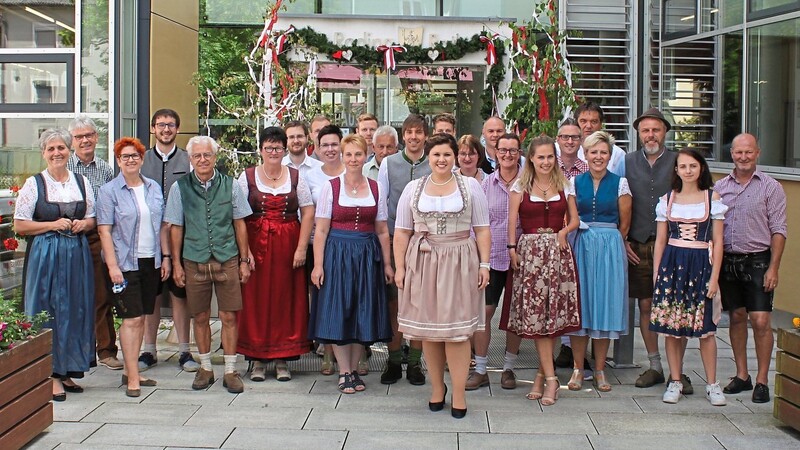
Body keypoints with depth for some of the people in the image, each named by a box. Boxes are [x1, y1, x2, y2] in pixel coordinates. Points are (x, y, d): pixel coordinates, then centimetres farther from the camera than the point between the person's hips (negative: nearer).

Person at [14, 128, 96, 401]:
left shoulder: (82, 182, 10)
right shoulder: (34, 184, -1)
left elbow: (92, 220, 17)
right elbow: (19, 225, -3)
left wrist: (82, 224, -4)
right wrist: (53, 225, -13)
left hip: (77, 255, 4)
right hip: (45, 256, -4)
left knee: (76, 311, 6)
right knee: (48, 312, -2)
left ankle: (67, 371, 18)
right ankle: (51, 375, 5)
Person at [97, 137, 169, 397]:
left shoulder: (154, 188, 11)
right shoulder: (109, 191, -4)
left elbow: (163, 225, 15)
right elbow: (104, 231, -9)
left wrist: (166, 256, 9)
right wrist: (112, 266, -15)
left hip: (151, 262, 5)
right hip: (125, 263, -5)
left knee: (141, 318, 9)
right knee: (132, 319, -7)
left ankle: (130, 371, 20)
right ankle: (132, 379, -4)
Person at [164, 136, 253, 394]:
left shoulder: (230, 186, 1)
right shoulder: (180, 187, 1)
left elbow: (239, 224, 6)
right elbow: (176, 227, 6)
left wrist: (244, 260, 5)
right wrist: (176, 263, 4)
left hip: (227, 261, 0)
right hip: (194, 262, 1)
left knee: (229, 316, 1)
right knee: (200, 317, 8)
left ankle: (230, 371, 12)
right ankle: (205, 368, 23)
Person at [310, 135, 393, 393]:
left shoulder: (375, 188, 6)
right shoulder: (331, 187, -2)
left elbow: (382, 231, 9)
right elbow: (321, 230, -4)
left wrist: (387, 264, 6)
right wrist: (318, 265, -9)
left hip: (367, 255, 3)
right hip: (338, 253, -3)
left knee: (363, 313, 6)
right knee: (339, 312, 0)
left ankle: (354, 369, 19)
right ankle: (344, 372, 10)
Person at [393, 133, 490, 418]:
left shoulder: (470, 186, 6)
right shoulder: (413, 188, 9)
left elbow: (482, 230, 5)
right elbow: (402, 232, 7)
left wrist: (484, 264, -2)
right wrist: (400, 267, 1)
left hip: (459, 263, -2)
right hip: (423, 264, 2)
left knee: (457, 330, -3)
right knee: (428, 329, 5)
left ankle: (458, 394, 4)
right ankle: (437, 387, 19)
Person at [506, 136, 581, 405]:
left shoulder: (565, 185, 9)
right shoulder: (520, 186, 4)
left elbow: (574, 220, 12)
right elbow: (512, 221, -1)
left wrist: (563, 232, -7)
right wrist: (512, 248, -11)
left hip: (557, 251, 2)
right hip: (530, 250, -1)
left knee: (552, 312, 0)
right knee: (535, 312, -6)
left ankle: (542, 374, 11)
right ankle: (550, 378, -3)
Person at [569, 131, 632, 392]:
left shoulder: (620, 183, 2)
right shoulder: (575, 182, 6)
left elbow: (624, 224, 3)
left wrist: (608, 242, 3)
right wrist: (587, 239, 1)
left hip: (610, 249, -1)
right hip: (579, 246, 1)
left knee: (605, 304, 2)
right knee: (578, 304, 1)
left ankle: (600, 370, 11)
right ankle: (577, 368, 9)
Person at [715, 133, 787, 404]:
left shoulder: (770, 187, -1)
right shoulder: (720, 187, 9)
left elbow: (778, 230, -4)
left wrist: (773, 267, -10)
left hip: (758, 261, -3)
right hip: (728, 260, 3)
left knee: (761, 320, -7)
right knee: (737, 317, 10)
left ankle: (762, 381, 3)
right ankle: (741, 375, 20)